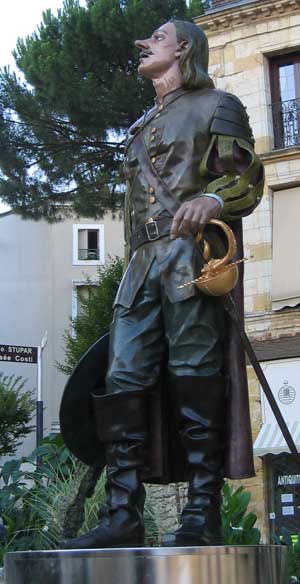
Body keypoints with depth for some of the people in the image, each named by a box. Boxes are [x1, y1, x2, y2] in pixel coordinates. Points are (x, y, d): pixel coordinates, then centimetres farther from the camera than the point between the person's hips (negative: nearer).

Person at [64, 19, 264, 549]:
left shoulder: (216, 106, 12)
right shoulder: (142, 127, 32)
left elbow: (248, 180, 0)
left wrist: (211, 199, -22)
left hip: (191, 255, -6)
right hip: (142, 261, 6)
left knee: (195, 381, -11)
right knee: (123, 383, -5)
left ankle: (203, 516, -9)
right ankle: (123, 517, -5)